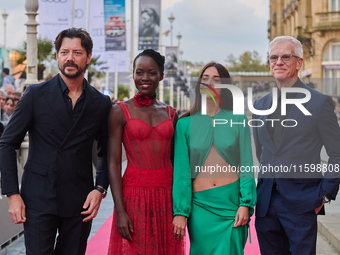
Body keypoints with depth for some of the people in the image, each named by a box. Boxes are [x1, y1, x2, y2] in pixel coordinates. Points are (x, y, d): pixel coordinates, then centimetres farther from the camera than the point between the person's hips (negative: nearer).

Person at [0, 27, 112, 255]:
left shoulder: (101, 104, 5)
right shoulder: (36, 95, -1)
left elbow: (107, 153, 13)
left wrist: (100, 189, -2)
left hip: (80, 202, 2)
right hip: (39, 200, -2)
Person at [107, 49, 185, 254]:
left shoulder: (171, 114, 10)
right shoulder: (120, 111, -1)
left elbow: (174, 160, 14)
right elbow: (114, 164, -5)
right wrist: (120, 211, -13)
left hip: (167, 196, 4)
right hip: (134, 193, -3)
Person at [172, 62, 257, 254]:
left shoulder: (238, 120, 4)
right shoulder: (185, 124, 4)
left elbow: (246, 164, 2)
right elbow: (181, 171, 3)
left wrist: (245, 204, -7)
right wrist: (180, 212, -2)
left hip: (232, 201, 0)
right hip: (200, 204, 1)